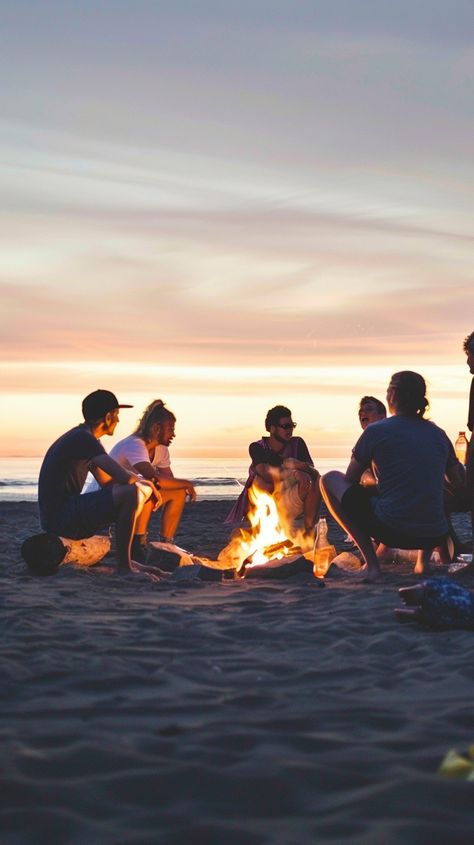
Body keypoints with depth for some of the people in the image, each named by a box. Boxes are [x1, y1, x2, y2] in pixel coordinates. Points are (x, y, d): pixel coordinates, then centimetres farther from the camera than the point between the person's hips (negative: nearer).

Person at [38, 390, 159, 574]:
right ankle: (124, 564, -18)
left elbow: (108, 482, 22)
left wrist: (145, 483, 10)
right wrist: (146, 483, -1)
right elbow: (125, 477, -23)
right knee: (133, 493, -24)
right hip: (60, 518, -11)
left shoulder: (83, 438, 17)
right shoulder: (84, 439, -15)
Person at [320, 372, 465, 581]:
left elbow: (350, 480, 8)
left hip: (390, 530, -5)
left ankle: (371, 562, 2)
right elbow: (459, 484, 17)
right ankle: (424, 559, 15)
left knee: (330, 479, 13)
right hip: (434, 536, 5)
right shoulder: (439, 434, 10)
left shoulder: (376, 431, -2)